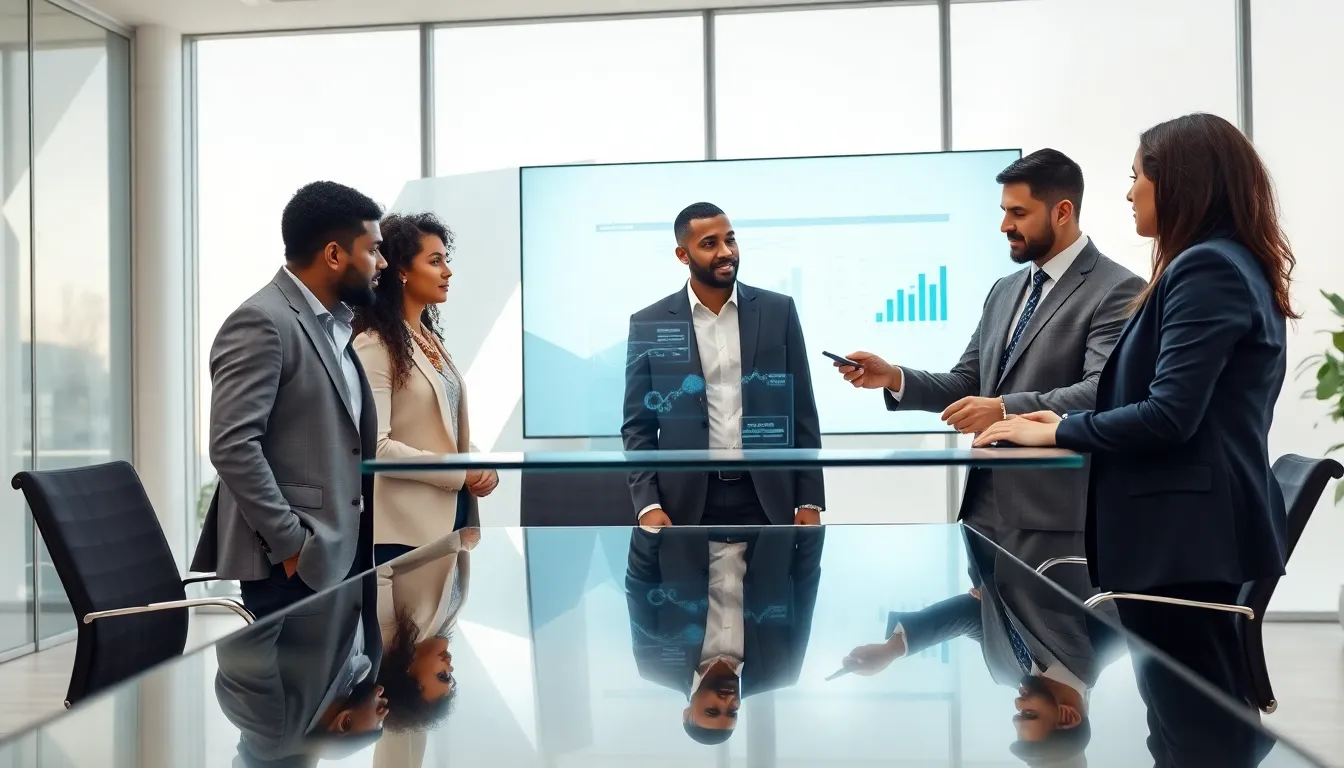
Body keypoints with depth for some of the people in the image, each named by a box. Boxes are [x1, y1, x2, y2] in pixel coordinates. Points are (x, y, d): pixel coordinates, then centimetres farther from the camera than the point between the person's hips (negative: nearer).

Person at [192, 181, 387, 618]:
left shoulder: (337, 324, 14)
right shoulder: (261, 323, -13)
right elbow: (232, 446, -19)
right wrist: (291, 544, -19)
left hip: (345, 552, 8)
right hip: (294, 563, -8)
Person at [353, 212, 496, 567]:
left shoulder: (432, 340, 13)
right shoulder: (374, 346, -13)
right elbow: (376, 446, -20)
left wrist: (482, 467, -1)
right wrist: (460, 473, -17)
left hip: (452, 512, 8)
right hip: (407, 529, -8)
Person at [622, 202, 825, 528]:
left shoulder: (778, 311, 2)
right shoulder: (650, 324, 0)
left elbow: (802, 412, 4)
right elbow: (638, 425, 2)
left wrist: (810, 500, 0)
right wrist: (648, 504, -9)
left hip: (767, 498, 1)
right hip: (687, 501, -1)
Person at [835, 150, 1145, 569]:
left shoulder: (1116, 291, -8)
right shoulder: (1004, 290, 16)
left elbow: (1103, 392, -20)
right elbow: (967, 385, 14)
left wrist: (1005, 409, -30)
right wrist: (894, 377, -2)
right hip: (987, 509, 7)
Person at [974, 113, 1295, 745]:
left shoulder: (1205, 269, -15)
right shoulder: (1230, 264, 17)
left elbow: (1168, 415, -22)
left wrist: (1058, 433, -10)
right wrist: (1072, 425, 12)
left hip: (1182, 532, -11)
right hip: (1192, 528, 11)